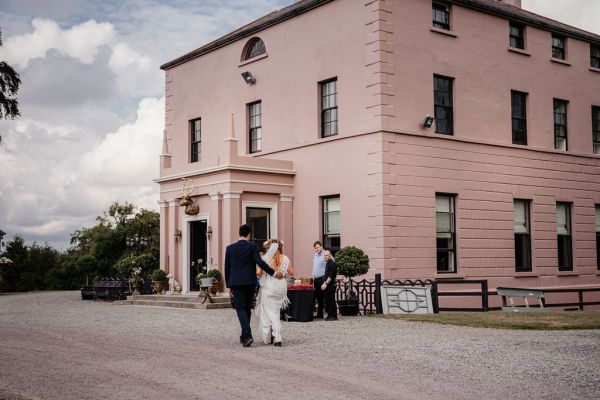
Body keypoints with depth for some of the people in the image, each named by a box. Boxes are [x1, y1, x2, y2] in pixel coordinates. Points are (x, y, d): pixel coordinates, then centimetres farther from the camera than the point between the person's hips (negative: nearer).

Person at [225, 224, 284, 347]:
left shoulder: (230, 248, 3)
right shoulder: (252, 246, -3)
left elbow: (227, 267, 7)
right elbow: (260, 262, -14)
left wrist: (228, 285, 15)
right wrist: (274, 273, -9)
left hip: (236, 282, 0)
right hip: (250, 282, 1)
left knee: (240, 308, -3)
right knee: (247, 308, 14)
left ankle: (247, 336, -21)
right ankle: (244, 336, 22)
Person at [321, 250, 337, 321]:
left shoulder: (332, 264, -13)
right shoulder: (327, 263, 17)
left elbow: (331, 275, -19)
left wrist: (326, 283, -21)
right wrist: (324, 283, 15)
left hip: (331, 285, -10)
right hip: (327, 285, 10)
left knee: (331, 300, -8)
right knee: (327, 300, 10)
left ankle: (334, 316, -5)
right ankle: (329, 315, 16)